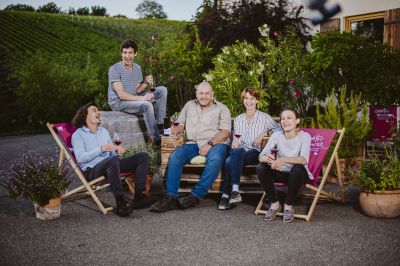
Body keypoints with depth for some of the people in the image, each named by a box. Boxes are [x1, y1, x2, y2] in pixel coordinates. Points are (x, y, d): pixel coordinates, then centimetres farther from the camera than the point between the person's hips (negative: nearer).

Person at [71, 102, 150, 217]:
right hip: (92, 170, -7)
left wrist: (117, 150, 2)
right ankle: (121, 203, -44)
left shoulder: (104, 131, 28)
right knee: (112, 160, -41)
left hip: (110, 166, 7)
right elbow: (80, 158, -9)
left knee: (142, 156, -10)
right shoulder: (78, 134, 6)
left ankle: (139, 197, -23)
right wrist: (100, 149, -21)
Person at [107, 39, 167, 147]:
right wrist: (142, 98, -30)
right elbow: (121, 94, -23)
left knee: (162, 90, -3)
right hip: (118, 103, -8)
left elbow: (137, 91, 6)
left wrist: (146, 83, -15)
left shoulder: (137, 68, 5)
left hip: (133, 99, 8)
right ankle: (156, 138, -22)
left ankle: (160, 125, -6)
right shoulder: (114, 69, -17)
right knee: (147, 105, -33)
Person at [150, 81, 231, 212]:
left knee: (215, 158, -37)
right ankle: (170, 197, -31)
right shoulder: (189, 105, 21)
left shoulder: (221, 108, 9)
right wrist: (177, 129, -10)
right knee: (175, 156, -26)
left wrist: (210, 144, -18)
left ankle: (195, 195, -36)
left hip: (216, 143, -3)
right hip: (193, 143, 3)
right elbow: (181, 124, 17)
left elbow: (225, 132, -3)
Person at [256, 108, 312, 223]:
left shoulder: (304, 136, -13)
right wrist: (267, 158, -40)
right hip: (281, 173, 3)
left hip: (298, 174, -3)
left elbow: (304, 159, -30)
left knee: (297, 168, -36)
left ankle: (288, 205, -13)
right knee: (261, 167, -23)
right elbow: (261, 156, -15)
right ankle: (274, 203, -5)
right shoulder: (277, 135, -5)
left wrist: (285, 159, -49)